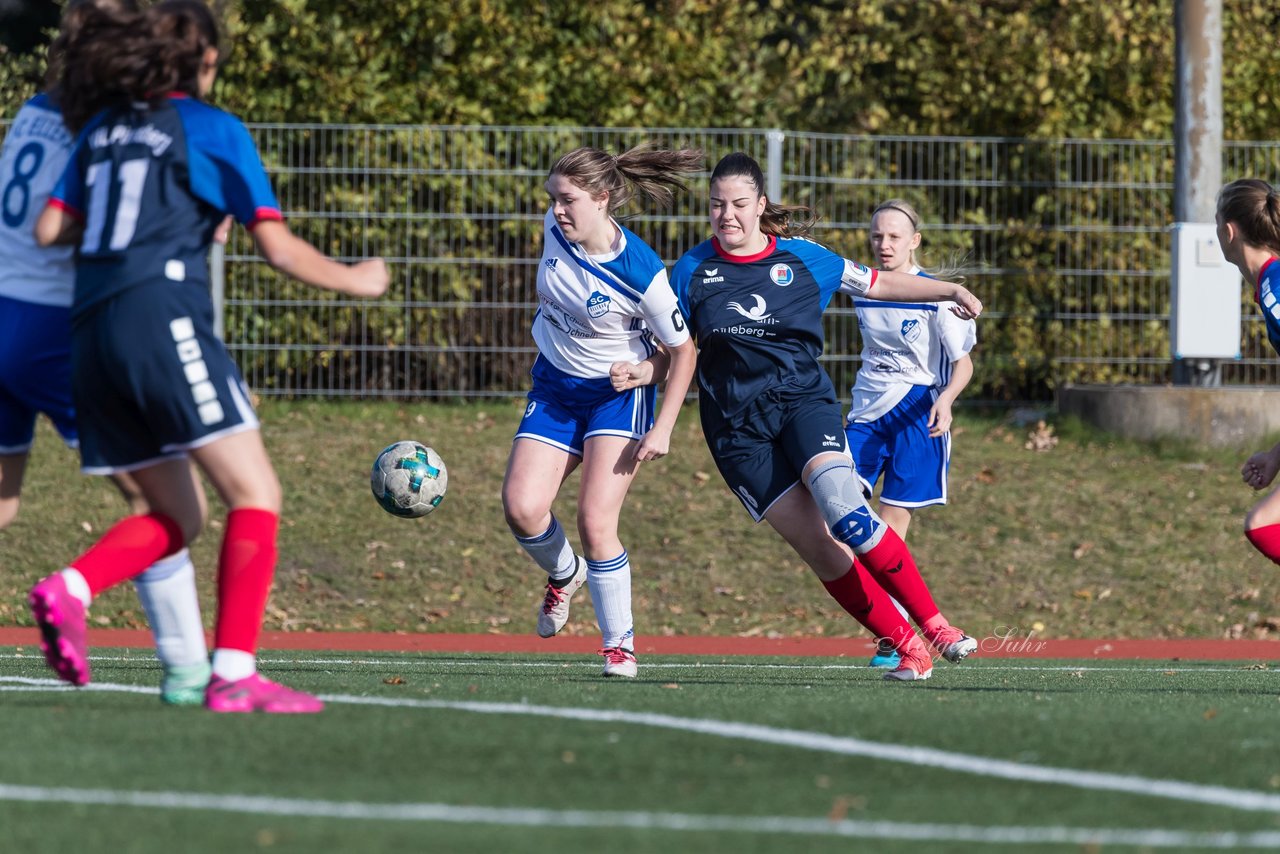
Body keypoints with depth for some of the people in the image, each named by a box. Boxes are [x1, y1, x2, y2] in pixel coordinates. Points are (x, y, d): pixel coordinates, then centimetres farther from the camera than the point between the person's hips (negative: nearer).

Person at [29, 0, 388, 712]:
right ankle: (234, 674, -18)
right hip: (165, 320, -7)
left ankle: (71, 589, -11)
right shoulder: (212, 130, 3)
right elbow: (279, 248, 2)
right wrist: (353, 280, 18)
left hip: (93, 334, 7)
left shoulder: (102, 128, 19)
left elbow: (49, 230, 15)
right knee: (256, 497, -6)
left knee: (176, 517, 15)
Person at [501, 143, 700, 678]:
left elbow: (683, 350, -13)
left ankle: (619, 645, -2)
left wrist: (663, 429, -16)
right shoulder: (555, 229, -11)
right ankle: (563, 574, 23)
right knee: (521, 508, -11)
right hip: (554, 388, 5)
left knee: (595, 522, -16)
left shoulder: (641, 274, -26)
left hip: (618, 393, -5)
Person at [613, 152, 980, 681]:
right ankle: (908, 648, 1)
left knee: (843, 511, -27)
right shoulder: (692, 271, 5)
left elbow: (878, 284, 15)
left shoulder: (801, 258, 4)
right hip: (738, 428, 1)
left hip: (803, 399, -1)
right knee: (822, 551, -9)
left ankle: (933, 624, -15)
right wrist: (640, 373, -9)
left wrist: (950, 291, 6)